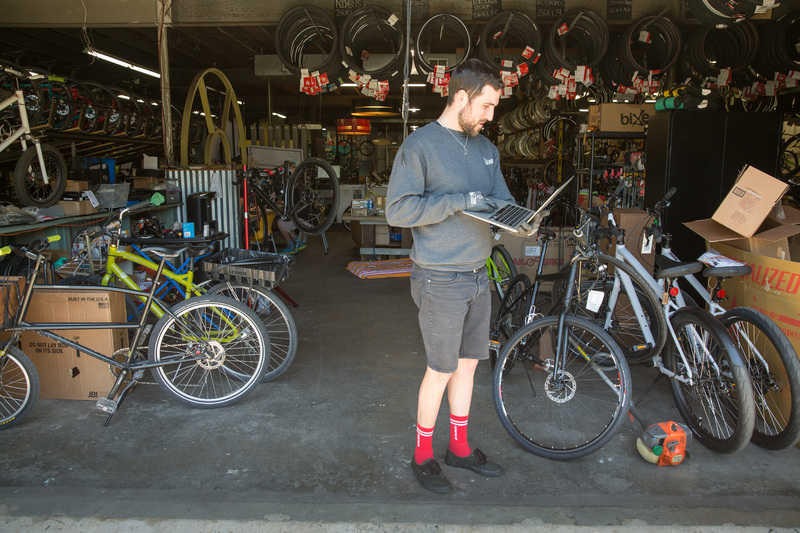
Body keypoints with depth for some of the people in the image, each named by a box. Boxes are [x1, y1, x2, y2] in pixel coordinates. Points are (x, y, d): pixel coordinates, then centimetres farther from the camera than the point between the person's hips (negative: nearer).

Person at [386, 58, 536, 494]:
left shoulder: (486, 149, 11)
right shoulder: (420, 145, -12)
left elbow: (501, 199, 14)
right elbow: (397, 209, -18)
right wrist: (458, 202, -23)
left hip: (478, 278, 7)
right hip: (441, 281, -7)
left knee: (468, 363, 16)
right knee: (441, 371, 2)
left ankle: (459, 446, 34)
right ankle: (422, 455, 23)